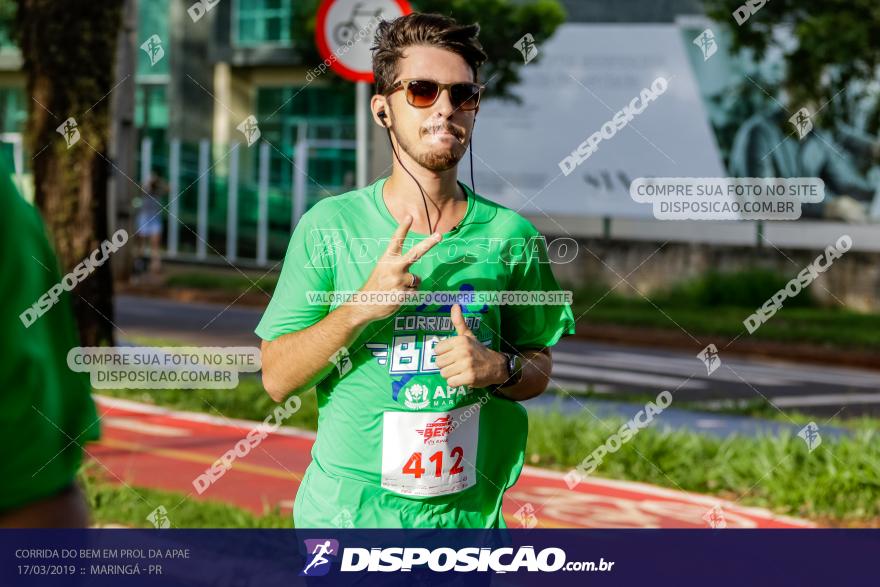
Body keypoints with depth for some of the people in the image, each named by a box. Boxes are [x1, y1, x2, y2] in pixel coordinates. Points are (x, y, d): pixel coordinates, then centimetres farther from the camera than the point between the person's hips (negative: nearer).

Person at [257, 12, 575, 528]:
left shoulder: (510, 234, -2)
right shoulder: (330, 225, -6)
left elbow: (539, 370, 8)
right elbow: (278, 379, -7)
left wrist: (499, 368, -14)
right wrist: (360, 306, -21)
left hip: (469, 513, 2)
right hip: (345, 510, -1)